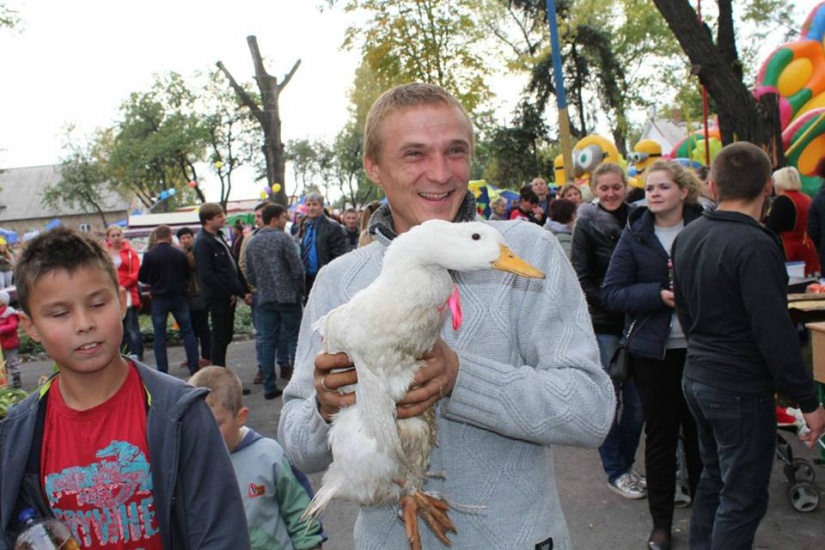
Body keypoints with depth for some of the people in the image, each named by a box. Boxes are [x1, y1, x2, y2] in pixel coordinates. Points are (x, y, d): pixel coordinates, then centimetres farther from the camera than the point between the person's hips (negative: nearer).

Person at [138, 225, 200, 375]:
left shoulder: (149, 255, -8)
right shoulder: (180, 254, -3)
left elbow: (142, 277, -1)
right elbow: (188, 275, 6)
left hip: (159, 299, -1)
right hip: (179, 297, 1)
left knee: (159, 334, 7)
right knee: (187, 331, 9)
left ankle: (162, 370, 6)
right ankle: (194, 366, 8)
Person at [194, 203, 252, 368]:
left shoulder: (218, 237, 16)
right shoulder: (202, 242, -14)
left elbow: (233, 266, 18)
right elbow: (206, 274, -21)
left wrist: (244, 290, 13)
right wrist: (227, 294, -16)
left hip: (229, 296, 9)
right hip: (218, 298, -9)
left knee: (225, 336, 15)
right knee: (220, 337, -2)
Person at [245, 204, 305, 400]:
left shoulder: (252, 243, 9)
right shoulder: (283, 238, -9)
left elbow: (250, 275, 12)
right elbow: (298, 269, -12)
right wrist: (299, 290, 2)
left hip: (264, 299, 5)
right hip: (287, 297, -5)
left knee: (268, 341, 8)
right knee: (294, 338, 3)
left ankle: (269, 387, 10)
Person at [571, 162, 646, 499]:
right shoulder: (587, 224, -4)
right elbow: (582, 278, -7)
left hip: (634, 321, 4)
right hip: (603, 323, -4)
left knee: (637, 401, 9)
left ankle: (626, 464, 28)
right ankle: (616, 471, 19)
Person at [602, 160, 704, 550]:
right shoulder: (634, 235, -1)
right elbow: (612, 294, -5)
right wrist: (660, 295, -19)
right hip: (654, 350, 0)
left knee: (700, 431, 13)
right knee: (660, 436, 10)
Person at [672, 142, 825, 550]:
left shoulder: (686, 237, 4)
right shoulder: (755, 246, -21)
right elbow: (774, 333, -22)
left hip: (695, 377, 8)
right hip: (742, 388, -8)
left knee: (713, 478, 22)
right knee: (743, 498, 4)